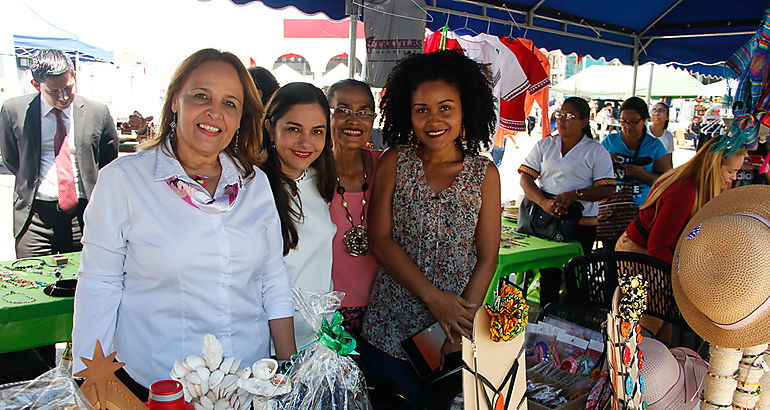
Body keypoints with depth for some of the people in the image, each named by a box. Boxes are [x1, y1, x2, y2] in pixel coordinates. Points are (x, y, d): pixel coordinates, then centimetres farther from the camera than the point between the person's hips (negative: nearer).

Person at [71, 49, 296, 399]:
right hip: (152, 385, -2)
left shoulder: (255, 182, 0)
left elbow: (274, 281, 5)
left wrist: (290, 369, 3)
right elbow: (98, 287, -6)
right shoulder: (122, 179, -8)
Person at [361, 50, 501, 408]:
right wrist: (435, 298, -14)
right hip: (391, 327, 0)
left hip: (457, 331, 1)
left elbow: (487, 257, -2)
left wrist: (459, 330, -9)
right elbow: (379, 239, -6)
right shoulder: (394, 163, -1)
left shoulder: (484, 173, 0)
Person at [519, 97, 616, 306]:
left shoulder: (596, 151, 3)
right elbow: (525, 178, 1)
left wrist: (575, 194, -19)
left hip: (582, 223, -2)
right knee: (548, 272, 3)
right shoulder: (544, 145, 10)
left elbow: (607, 189, -3)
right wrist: (543, 202, -16)